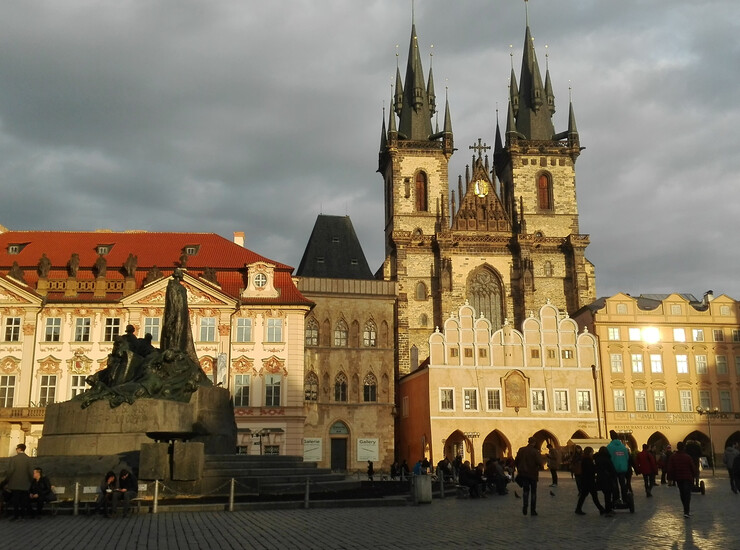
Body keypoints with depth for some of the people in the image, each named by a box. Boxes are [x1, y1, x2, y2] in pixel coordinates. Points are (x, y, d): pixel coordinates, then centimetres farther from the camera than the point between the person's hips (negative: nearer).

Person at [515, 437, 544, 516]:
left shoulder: (521, 450, -3)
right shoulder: (535, 452, -14)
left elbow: (516, 461, 0)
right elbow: (540, 463, -19)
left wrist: (519, 469, 15)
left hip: (523, 473, 3)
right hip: (533, 474, -2)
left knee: (525, 490, 13)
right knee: (533, 492, 10)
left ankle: (524, 505, -10)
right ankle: (533, 510, 13)